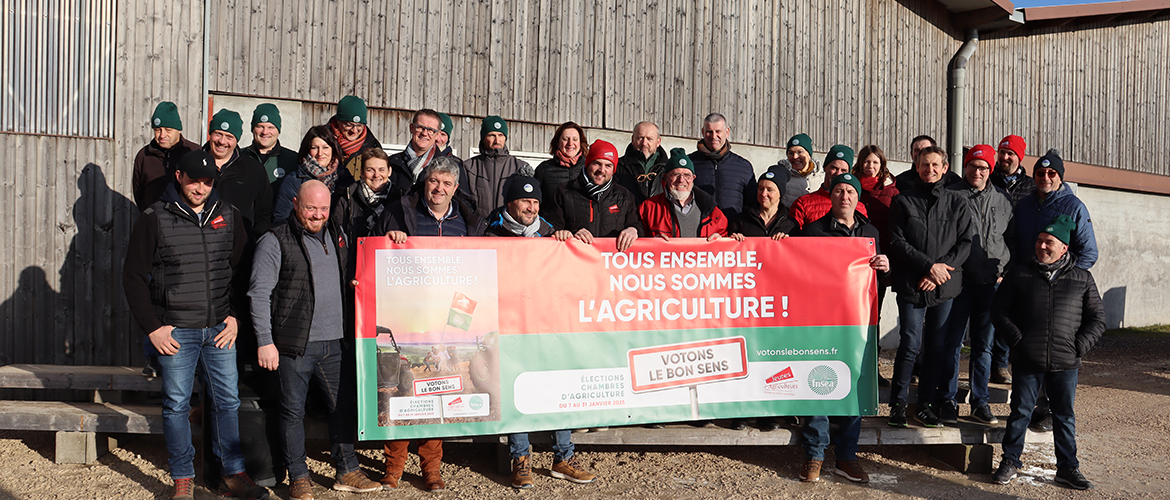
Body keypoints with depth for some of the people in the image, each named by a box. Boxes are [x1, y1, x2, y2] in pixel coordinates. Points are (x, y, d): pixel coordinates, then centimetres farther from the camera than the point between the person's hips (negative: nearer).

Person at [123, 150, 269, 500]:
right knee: (177, 404, 5)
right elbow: (133, 277, 0)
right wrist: (152, 327, -5)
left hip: (220, 328, 2)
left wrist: (236, 316, 3)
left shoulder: (228, 216, 6)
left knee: (227, 401, 7)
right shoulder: (155, 219, -3)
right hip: (175, 330, -2)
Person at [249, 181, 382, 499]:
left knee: (343, 406, 9)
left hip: (336, 344, 5)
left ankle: (347, 472, 22)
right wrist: (265, 341, -11)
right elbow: (259, 293, -7)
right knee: (293, 411, 4)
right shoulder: (275, 241, -4)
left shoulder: (337, 236, 13)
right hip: (294, 345, -5)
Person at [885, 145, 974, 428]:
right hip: (911, 285, -2)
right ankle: (898, 404, 5)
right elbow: (896, 242, -3)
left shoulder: (956, 204, 11)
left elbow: (965, 243, 5)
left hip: (945, 287, 3)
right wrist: (929, 265, -12)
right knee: (910, 345, -7)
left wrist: (941, 270, -8)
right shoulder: (903, 201, 4)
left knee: (937, 346, 5)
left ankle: (926, 405, 15)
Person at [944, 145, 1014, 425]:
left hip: (991, 283, 3)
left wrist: (1005, 271, 9)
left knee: (984, 345, 9)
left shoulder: (1002, 200, 13)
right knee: (952, 343, -1)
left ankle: (980, 402, 17)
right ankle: (948, 400, 8)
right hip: (958, 279, -3)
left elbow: (1012, 239, 19)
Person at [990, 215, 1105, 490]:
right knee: (1020, 412, 6)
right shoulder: (1019, 274, 5)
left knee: (1065, 416, 9)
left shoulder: (1082, 279, 7)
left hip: (1066, 363, 1)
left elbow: (1097, 318, 9)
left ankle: (1068, 467, 21)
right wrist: (1016, 339, -6)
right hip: (1027, 360, 0)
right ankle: (1011, 460, 19)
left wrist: (1079, 346, -3)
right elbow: (999, 310, 5)